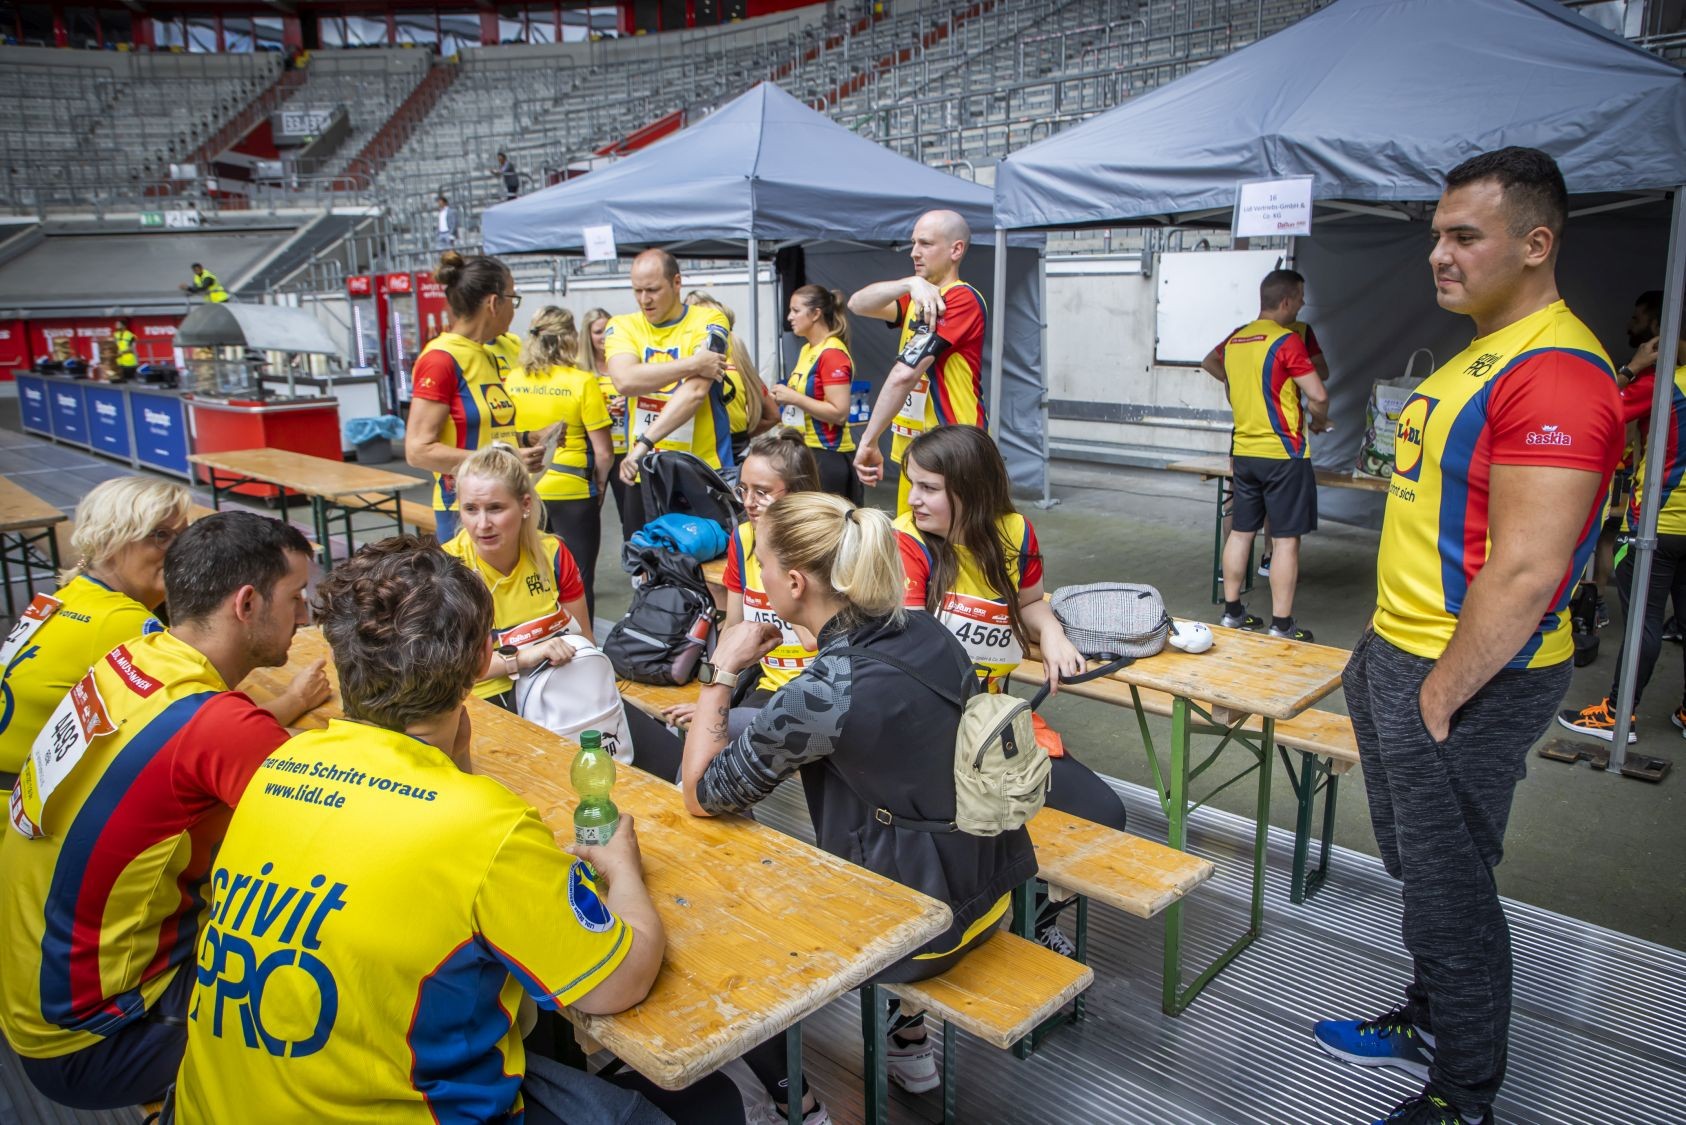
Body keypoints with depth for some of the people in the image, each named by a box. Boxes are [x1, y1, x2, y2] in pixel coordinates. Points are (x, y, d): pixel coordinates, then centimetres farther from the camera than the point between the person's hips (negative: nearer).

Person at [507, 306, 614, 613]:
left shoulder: (512, 380, -1)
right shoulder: (582, 382, -12)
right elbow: (603, 453, -11)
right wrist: (598, 485, 6)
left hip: (524, 490, 4)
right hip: (572, 491, -4)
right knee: (577, 581, 9)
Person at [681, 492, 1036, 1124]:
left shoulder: (820, 694, -28)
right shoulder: (930, 635, -8)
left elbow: (701, 795, -15)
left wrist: (721, 674, -9)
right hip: (983, 889, 7)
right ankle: (911, 1048, 44)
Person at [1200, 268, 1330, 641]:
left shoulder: (1235, 338, 8)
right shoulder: (1287, 341, -14)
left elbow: (1209, 363, 30)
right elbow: (1318, 397, -17)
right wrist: (1318, 422, 3)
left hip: (1243, 451, 7)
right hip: (1283, 454, -7)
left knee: (1240, 532, 13)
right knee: (1285, 539, -1)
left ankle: (1232, 612, 21)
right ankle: (1282, 625, 3)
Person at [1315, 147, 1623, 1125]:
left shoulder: (1555, 371, -21)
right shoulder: (1482, 354, 12)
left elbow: (1525, 573, -26)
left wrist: (1437, 700, -18)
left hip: (1469, 678, -10)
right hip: (1405, 653, 10)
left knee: (1450, 892, 5)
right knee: (1420, 870, 23)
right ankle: (1429, 1029, 43)